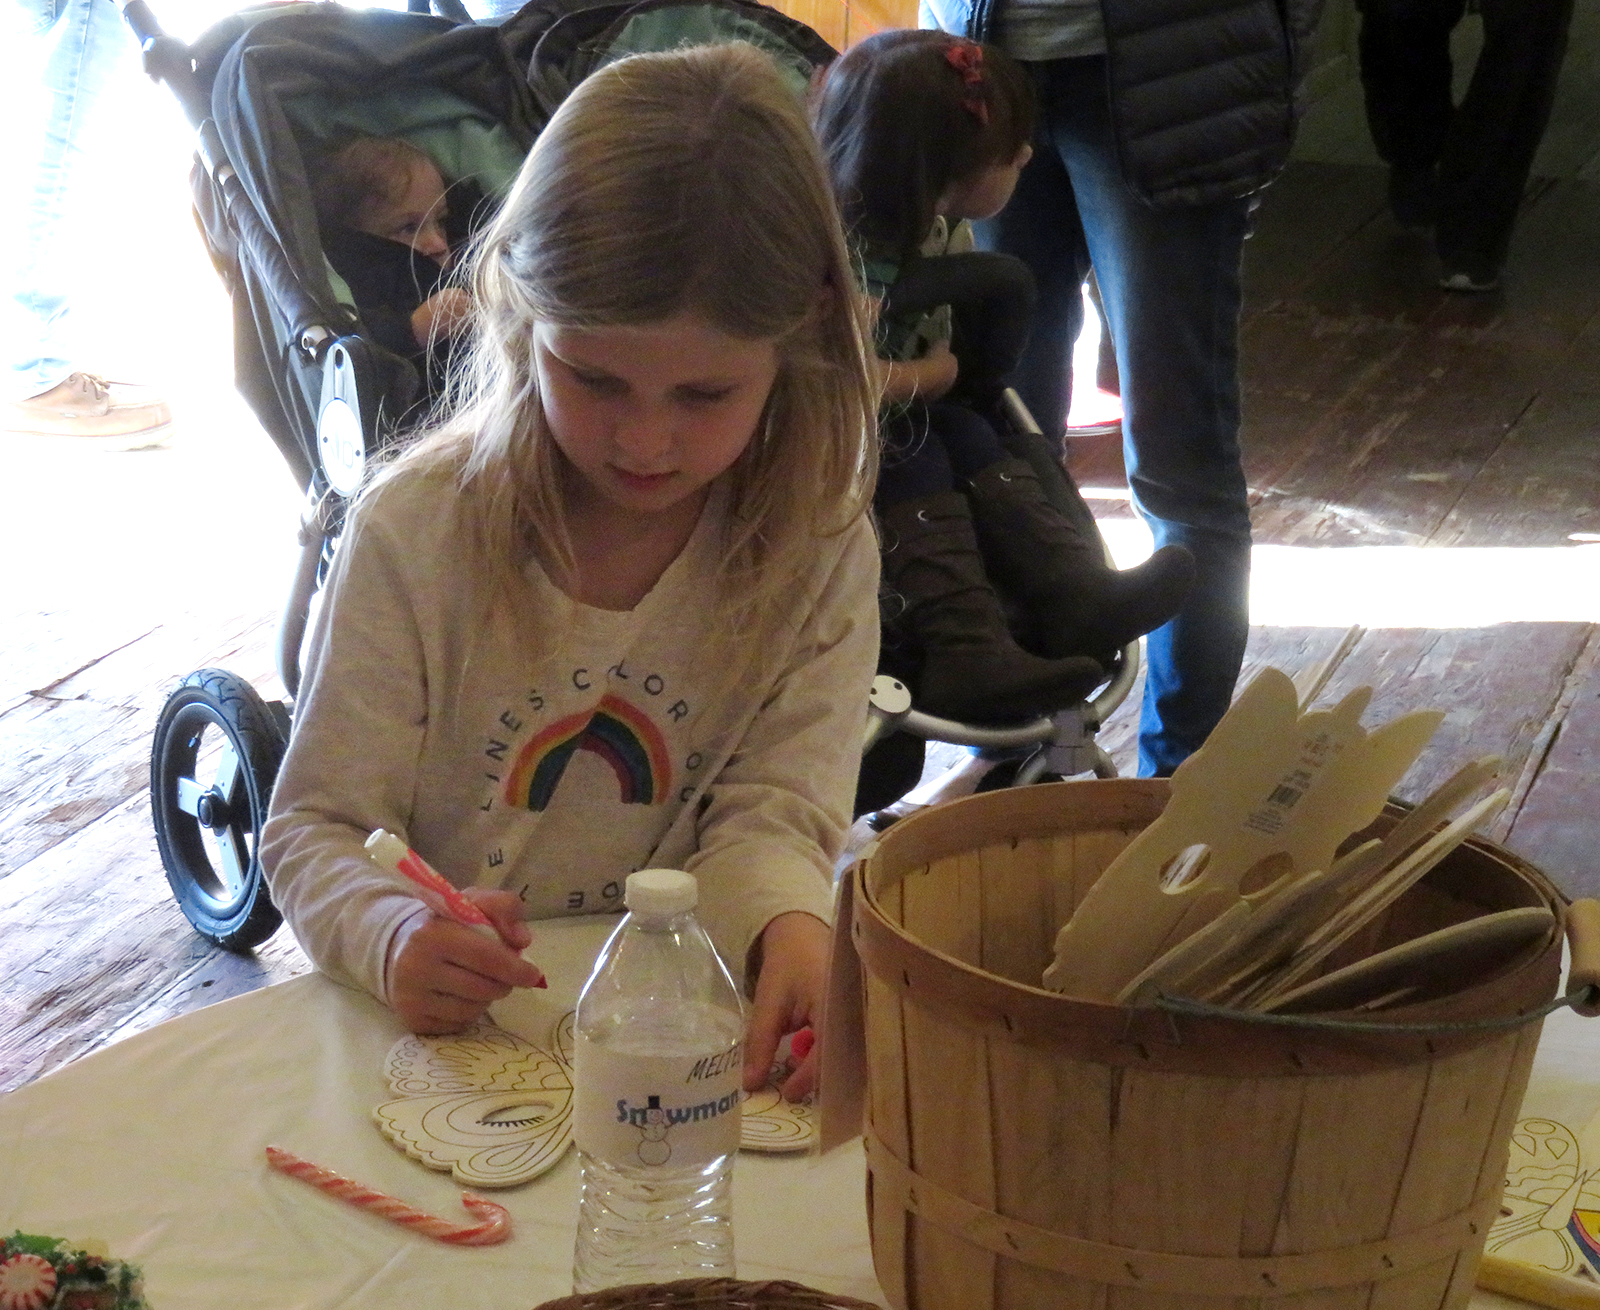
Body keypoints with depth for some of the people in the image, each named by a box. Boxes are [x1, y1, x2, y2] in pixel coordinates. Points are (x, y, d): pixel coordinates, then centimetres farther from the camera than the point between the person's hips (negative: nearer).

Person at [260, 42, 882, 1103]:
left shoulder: (818, 547, -3)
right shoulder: (417, 528, -6)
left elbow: (773, 812, -8)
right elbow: (316, 827, -4)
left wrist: (790, 929, -32)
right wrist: (391, 934, -27)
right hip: (447, 1025, 0)